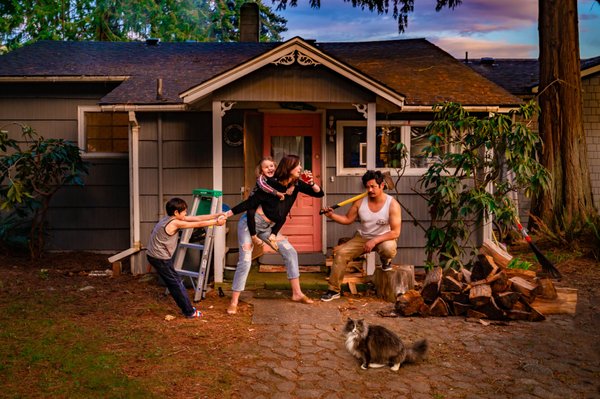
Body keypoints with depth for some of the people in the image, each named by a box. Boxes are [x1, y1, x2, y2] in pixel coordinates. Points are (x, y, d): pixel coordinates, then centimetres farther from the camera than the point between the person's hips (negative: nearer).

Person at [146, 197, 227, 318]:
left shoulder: (172, 218, 6)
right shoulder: (175, 223, -21)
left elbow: (196, 218, 4)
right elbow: (199, 224, -16)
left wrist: (216, 215, 2)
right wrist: (216, 222, -6)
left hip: (155, 255, 10)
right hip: (160, 258, -10)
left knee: (173, 283, 15)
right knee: (176, 284, -2)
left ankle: (186, 307, 24)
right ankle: (190, 312, 5)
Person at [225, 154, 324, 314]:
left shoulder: (296, 184, -2)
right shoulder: (272, 184, -21)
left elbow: (319, 194, 1)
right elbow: (251, 201, -18)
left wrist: (311, 183, -19)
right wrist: (228, 213, -20)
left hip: (268, 227, 7)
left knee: (290, 252, 3)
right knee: (245, 261, -10)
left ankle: (297, 293, 14)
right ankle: (233, 302, -1)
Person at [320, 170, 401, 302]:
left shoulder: (392, 204, -20)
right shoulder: (360, 202, -10)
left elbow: (395, 232, -23)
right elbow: (348, 219, 1)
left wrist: (374, 241, -31)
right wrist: (332, 215, -18)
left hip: (384, 238, -3)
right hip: (362, 237, 4)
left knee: (389, 248, -39)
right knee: (341, 252, -15)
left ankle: (385, 261, 1)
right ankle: (334, 290, -5)